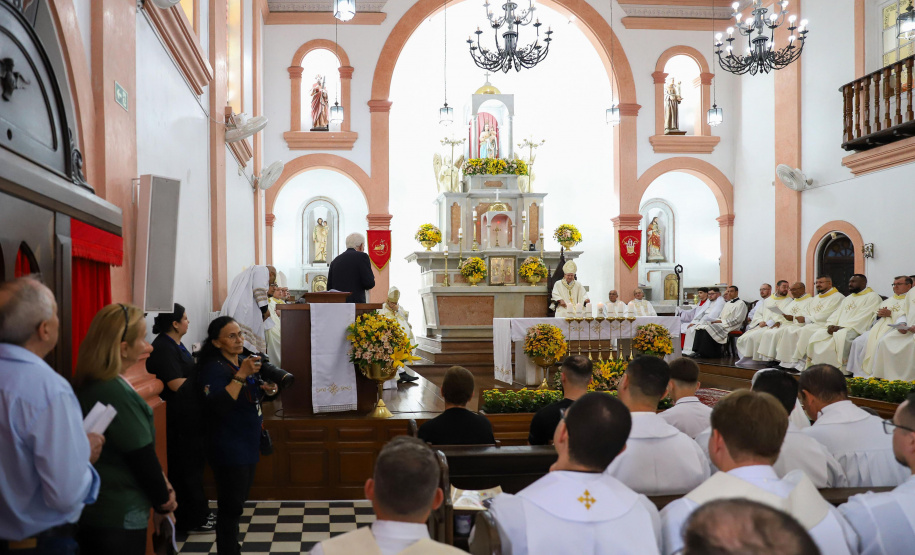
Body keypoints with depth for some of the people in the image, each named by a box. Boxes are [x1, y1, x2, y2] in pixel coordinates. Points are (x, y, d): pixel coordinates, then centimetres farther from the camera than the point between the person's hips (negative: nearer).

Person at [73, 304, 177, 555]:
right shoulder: (117, 393, -24)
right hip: (119, 518, -9)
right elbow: (142, 456, -18)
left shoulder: (88, 386, 5)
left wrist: (160, 484, 5)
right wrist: (164, 502, -4)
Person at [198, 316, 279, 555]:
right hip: (228, 449, -9)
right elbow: (218, 407, -30)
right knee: (230, 506, -3)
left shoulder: (244, 362, 8)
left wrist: (264, 390, 3)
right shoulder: (214, 368, -17)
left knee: (237, 502, 19)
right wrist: (241, 375, -33)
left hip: (248, 444, 9)